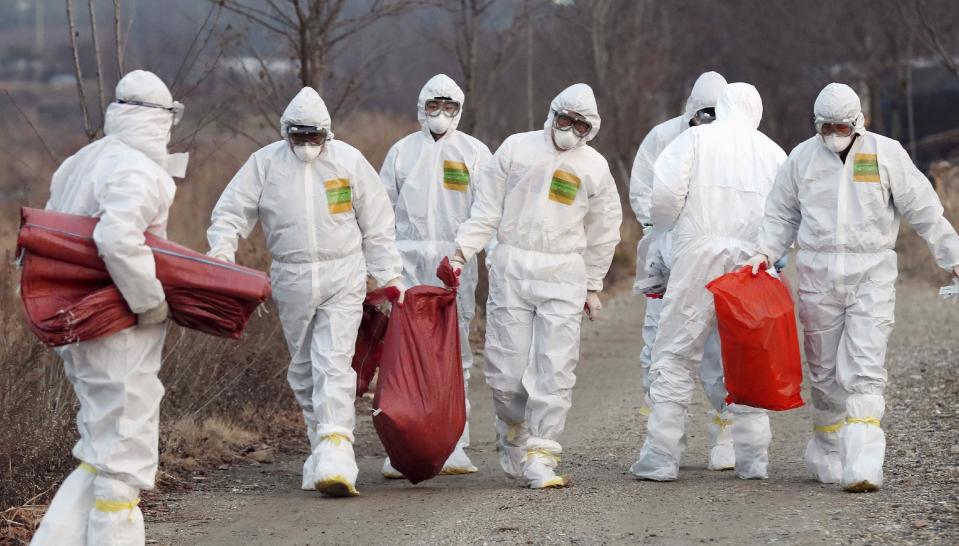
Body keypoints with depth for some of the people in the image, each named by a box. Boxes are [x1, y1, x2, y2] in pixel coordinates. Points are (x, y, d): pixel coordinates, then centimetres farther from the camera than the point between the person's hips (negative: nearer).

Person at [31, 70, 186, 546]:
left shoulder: (78, 164, 14)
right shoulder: (138, 172, -16)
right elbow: (117, 239, -31)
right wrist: (151, 302, -20)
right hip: (119, 331, -9)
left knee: (101, 453, 17)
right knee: (124, 456, -2)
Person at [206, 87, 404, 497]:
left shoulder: (348, 160, 1)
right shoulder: (265, 163, 1)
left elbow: (377, 223, 7)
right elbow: (231, 212, 4)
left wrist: (388, 275, 5)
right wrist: (221, 250, -15)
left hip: (343, 277, -2)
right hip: (292, 277, 3)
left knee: (334, 362, -14)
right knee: (303, 367, 10)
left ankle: (334, 450, -21)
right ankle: (321, 441, 22)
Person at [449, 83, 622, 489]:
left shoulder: (594, 167, 9)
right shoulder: (517, 148, 5)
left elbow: (602, 233, 18)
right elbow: (487, 209, 7)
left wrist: (594, 286, 20)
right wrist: (462, 250, -3)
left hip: (564, 275, 0)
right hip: (512, 268, 0)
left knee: (555, 371, -8)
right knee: (506, 368, -1)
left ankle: (540, 459, -5)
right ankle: (513, 437, 24)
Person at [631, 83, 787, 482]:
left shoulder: (696, 138, 3)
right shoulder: (774, 153, 12)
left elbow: (663, 192, -7)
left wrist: (667, 225, 12)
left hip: (700, 255, -3)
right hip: (753, 263, 3)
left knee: (676, 356, 0)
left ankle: (661, 455, -4)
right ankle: (752, 457, 11)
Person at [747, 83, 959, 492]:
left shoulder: (886, 154, 0)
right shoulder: (803, 157, 6)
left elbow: (924, 211, 4)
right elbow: (782, 213, 16)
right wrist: (764, 251, 1)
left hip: (871, 274, -3)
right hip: (818, 274, 3)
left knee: (864, 370, -13)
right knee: (824, 370, 8)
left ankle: (863, 465, -21)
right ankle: (827, 450, 27)